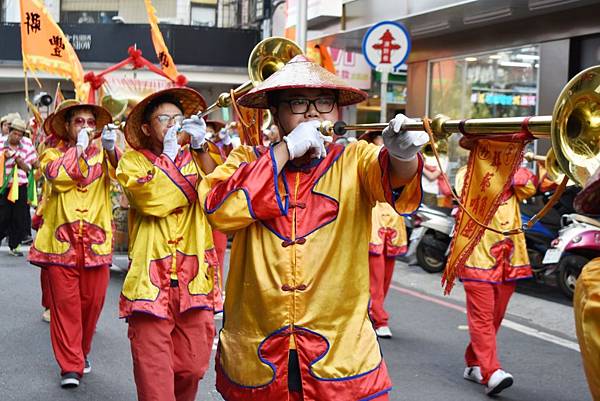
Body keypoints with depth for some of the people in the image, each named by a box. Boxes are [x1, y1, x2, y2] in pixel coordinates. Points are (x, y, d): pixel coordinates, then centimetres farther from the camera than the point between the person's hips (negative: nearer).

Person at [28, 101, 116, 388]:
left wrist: (110, 149, -29)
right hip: (62, 240, -1)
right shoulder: (54, 153, 9)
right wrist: (79, 147, -12)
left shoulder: (103, 153, 11)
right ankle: (70, 366, 2)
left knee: (92, 301, 5)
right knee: (65, 303, -3)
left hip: (95, 241, 1)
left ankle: (81, 352, 27)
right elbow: (57, 175, -14)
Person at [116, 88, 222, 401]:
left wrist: (200, 147, -9)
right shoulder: (132, 161, 5)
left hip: (195, 279, 3)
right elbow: (154, 200, -14)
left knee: (191, 368, 7)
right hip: (150, 281, -3)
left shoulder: (196, 157, 14)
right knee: (153, 373, -6)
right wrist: (170, 154, -5)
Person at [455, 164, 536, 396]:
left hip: (509, 258, 5)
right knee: (482, 316, -11)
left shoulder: (511, 175, 15)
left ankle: (474, 364, 23)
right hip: (479, 257, -5)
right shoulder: (467, 173, 4)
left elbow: (529, 188, -5)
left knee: (495, 317, 10)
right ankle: (491, 373, -18)